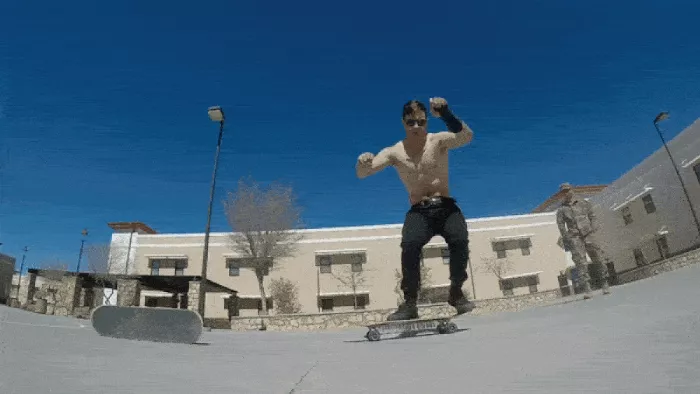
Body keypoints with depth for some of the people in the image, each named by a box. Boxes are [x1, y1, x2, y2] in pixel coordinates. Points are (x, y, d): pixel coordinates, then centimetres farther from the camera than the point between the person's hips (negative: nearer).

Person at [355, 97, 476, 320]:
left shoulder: (439, 141, -1)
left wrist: (446, 114, -33)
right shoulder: (394, 152, 2)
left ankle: (456, 292, 0)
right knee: (410, 245, -29)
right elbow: (362, 174, -7)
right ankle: (409, 303, -11)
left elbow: (467, 137, -19)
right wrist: (362, 163, -32)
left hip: (446, 207, 0)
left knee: (460, 241, -27)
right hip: (418, 212, 0)